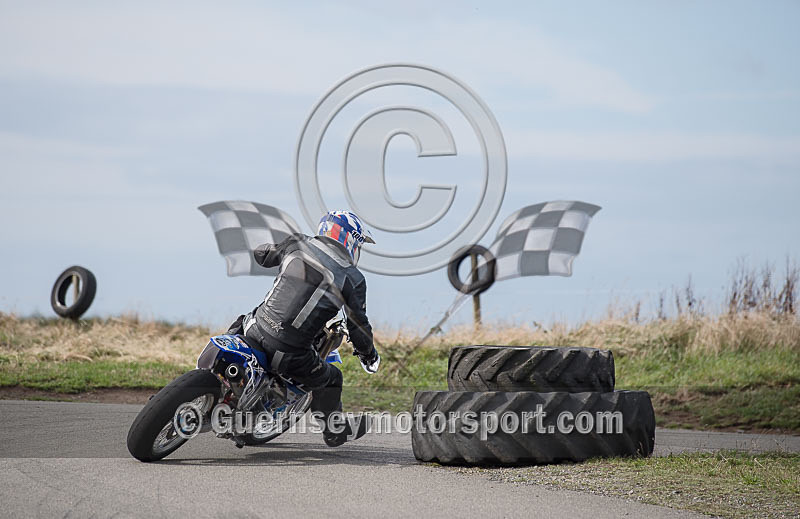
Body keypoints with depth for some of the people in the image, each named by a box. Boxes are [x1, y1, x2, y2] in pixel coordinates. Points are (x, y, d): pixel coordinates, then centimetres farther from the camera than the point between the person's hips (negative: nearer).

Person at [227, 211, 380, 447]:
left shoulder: (298, 244, 4)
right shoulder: (353, 279, -3)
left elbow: (261, 253, 22)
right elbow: (358, 327, 2)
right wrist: (368, 354, 23)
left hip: (256, 332, 3)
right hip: (289, 355, -3)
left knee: (242, 322, 39)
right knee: (329, 379, 25)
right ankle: (334, 431, 40)